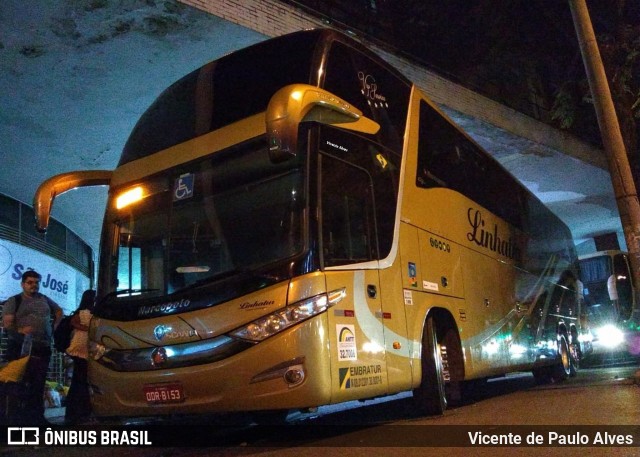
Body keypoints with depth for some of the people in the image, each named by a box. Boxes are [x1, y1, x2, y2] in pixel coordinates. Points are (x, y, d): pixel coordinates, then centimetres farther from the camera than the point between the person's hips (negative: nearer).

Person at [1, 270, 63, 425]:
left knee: (39, 384, 7)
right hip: (21, 349, -4)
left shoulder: (45, 299, 16)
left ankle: (37, 416, 13)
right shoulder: (14, 301, 2)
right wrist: (20, 330, -25)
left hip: (43, 348, 4)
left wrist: (54, 328, 19)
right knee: (22, 385, -7)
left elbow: (59, 311, 32)